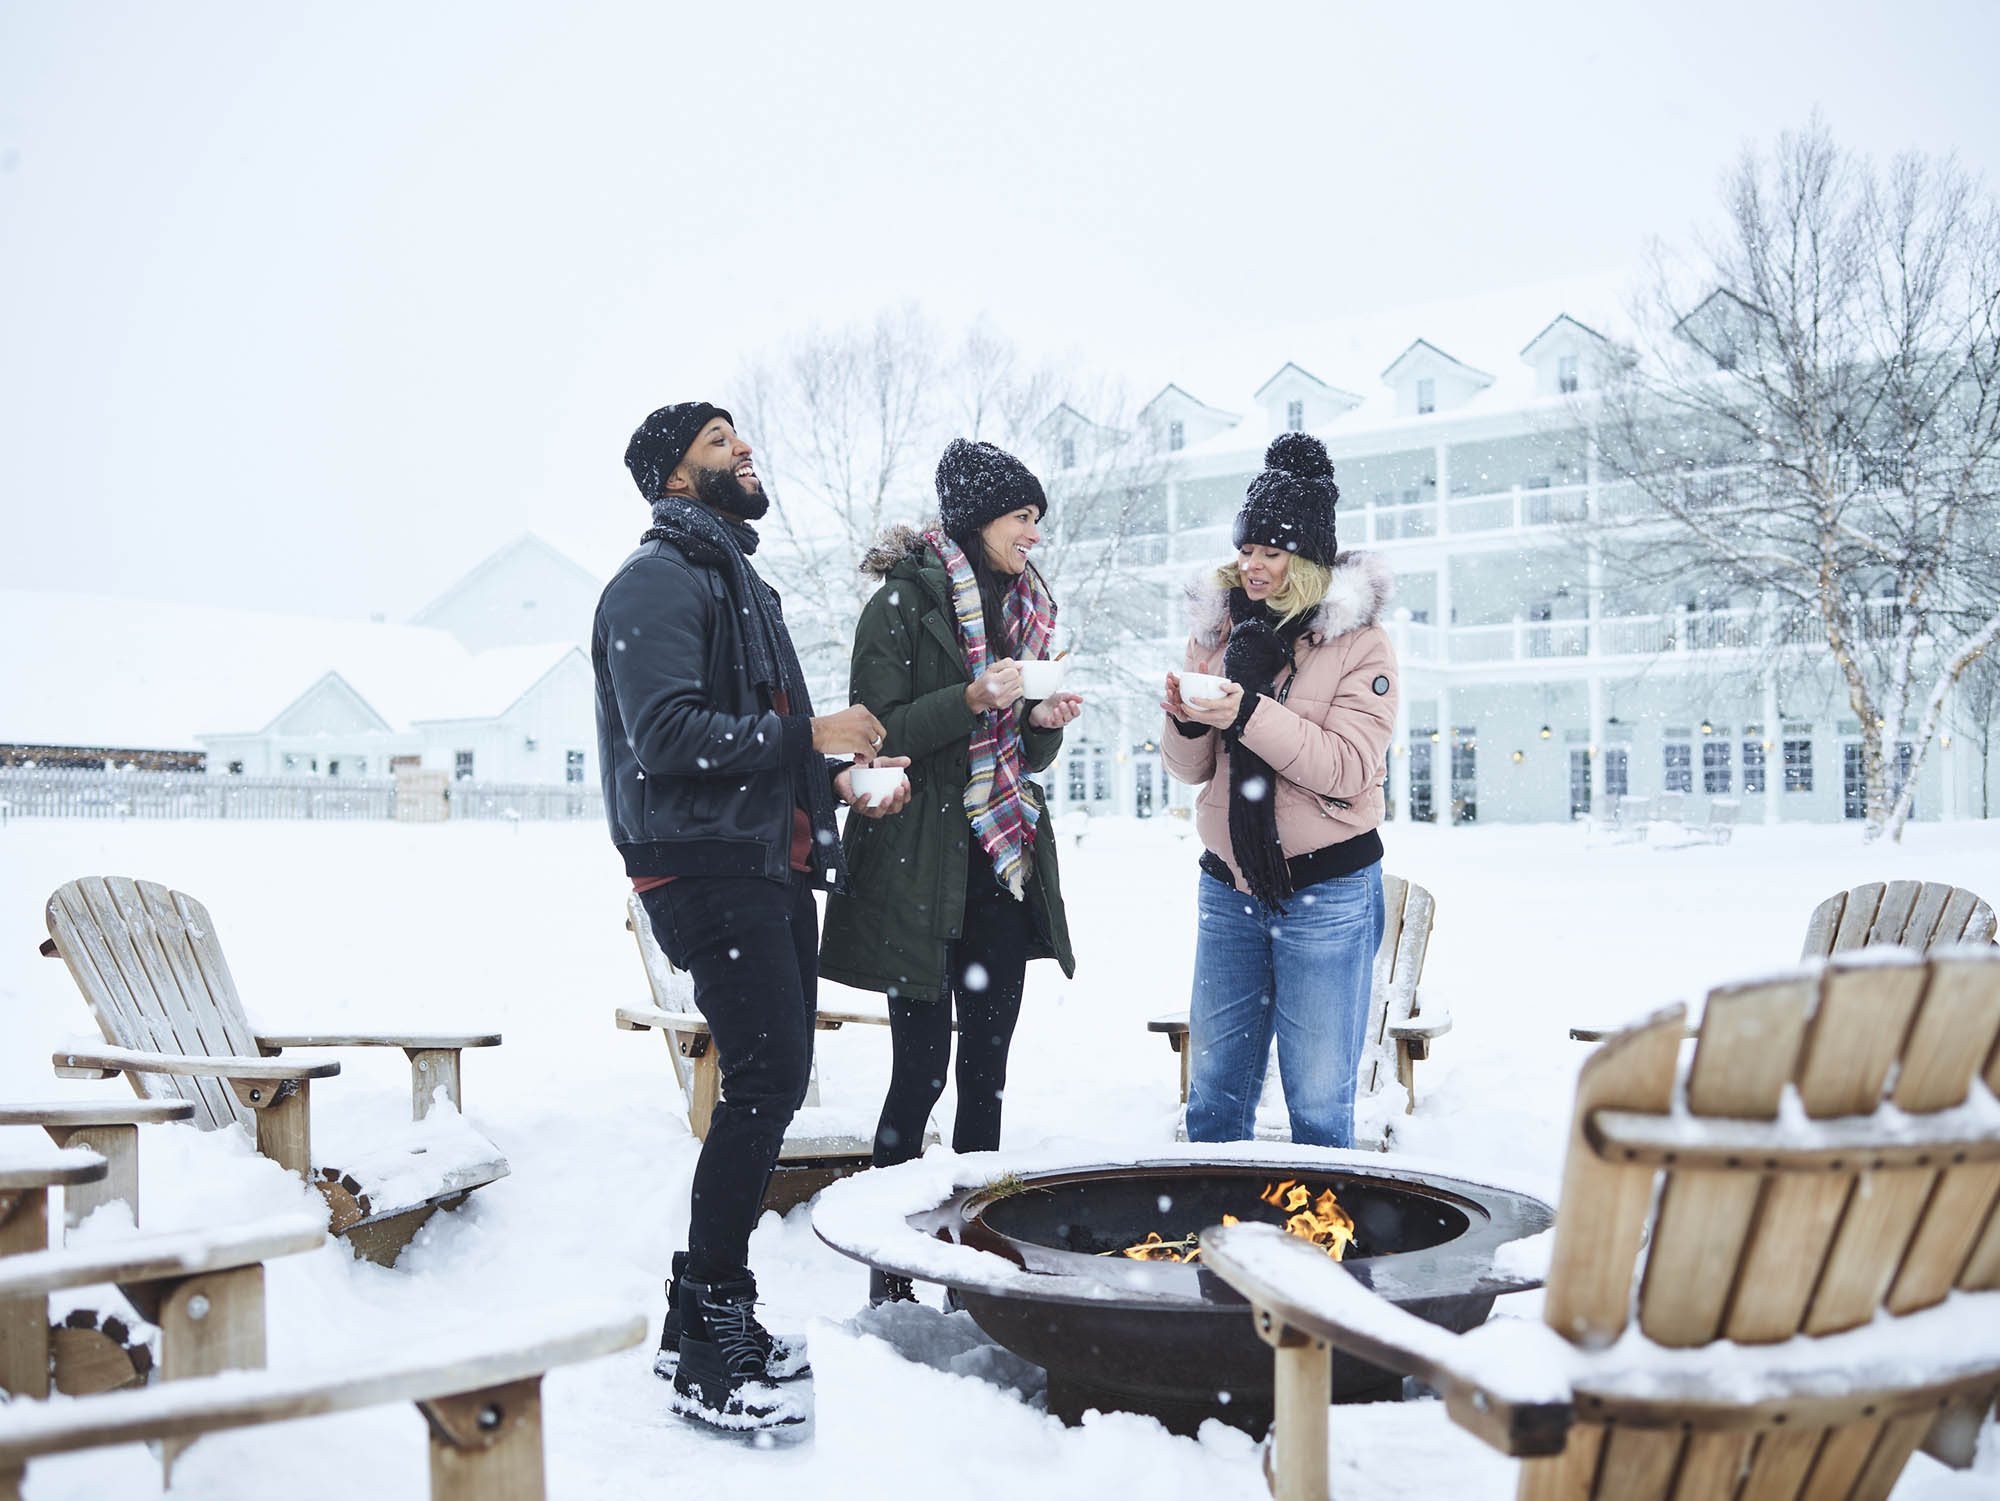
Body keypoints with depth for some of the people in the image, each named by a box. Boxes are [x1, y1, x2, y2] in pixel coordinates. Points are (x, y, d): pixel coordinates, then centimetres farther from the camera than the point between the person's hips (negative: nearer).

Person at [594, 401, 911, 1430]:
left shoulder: (736, 579, 24)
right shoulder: (660, 579, -8)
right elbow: (670, 737, -21)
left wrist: (838, 777, 11)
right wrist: (809, 736, -16)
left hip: (773, 863, 10)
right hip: (708, 869, -10)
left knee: (771, 1083, 11)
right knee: (762, 1086, -13)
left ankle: (702, 1320, 23)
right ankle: (709, 1359, -4)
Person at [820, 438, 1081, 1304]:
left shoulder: (1022, 607, 15)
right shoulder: (902, 605, -7)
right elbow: (875, 735, -12)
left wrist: (1044, 722, -2)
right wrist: (973, 700, -22)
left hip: (1003, 867, 6)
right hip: (919, 868, -6)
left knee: (986, 1070, 9)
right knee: (920, 1071, -3)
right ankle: (890, 1272, 10)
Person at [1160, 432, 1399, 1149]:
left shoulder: (1359, 640, -5)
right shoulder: (1219, 628, 7)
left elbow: (1350, 769, -17)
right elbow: (1191, 769, 8)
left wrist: (1250, 714, -25)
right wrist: (1187, 722, -14)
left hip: (1328, 894, -4)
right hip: (1228, 885, 4)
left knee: (1319, 1102, 4)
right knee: (1214, 1090, 12)